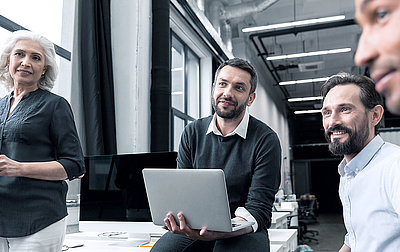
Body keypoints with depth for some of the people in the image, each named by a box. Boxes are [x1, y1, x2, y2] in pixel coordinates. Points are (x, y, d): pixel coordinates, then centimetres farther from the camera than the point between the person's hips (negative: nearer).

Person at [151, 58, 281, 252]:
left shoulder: (266, 139, -7)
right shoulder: (192, 132, 6)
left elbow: (259, 209, -12)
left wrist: (215, 232, -31)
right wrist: (178, 218, -19)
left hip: (243, 230, -2)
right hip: (195, 227, 3)